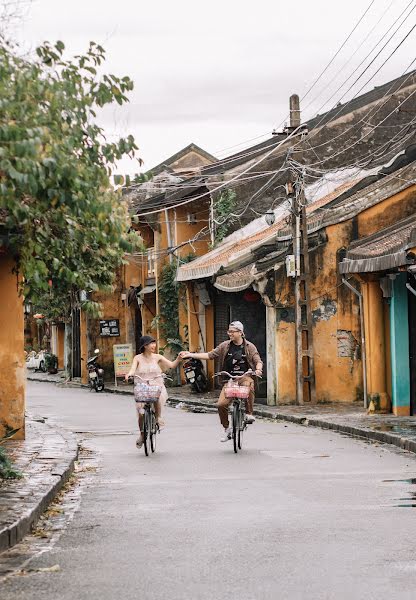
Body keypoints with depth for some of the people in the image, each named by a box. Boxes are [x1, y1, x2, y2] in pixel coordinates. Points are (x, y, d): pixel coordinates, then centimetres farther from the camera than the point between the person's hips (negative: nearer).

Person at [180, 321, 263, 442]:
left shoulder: (249, 347, 3)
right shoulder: (225, 346, 8)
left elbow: (258, 361, 0)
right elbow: (210, 355, 8)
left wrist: (258, 369, -24)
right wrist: (190, 355, 2)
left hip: (245, 376, -3)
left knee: (248, 385, -39)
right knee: (221, 404, -13)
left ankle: (249, 413, -20)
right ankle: (227, 429, 11)